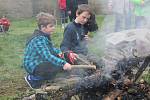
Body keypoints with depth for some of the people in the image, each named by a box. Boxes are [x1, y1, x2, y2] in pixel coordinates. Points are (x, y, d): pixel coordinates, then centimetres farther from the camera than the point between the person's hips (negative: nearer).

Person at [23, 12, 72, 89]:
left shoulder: (45, 36, 5)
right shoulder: (39, 39, -26)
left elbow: (51, 48, 18)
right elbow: (47, 56, -34)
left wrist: (59, 52, -4)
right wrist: (63, 64, -40)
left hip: (41, 62, 10)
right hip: (33, 66, -10)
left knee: (61, 59, 6)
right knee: (59, 67, -25)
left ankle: (38, 75, 7)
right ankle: (32, 78, -7)